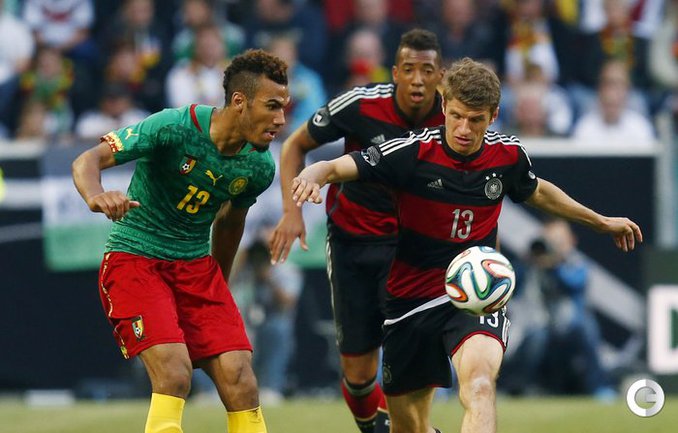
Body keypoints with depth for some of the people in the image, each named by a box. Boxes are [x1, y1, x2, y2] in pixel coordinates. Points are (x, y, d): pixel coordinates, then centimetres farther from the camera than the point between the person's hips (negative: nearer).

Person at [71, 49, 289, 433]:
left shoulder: (260, 168, -4)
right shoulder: (175, 127, -21)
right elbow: (88, 161, -22)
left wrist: (219, 288, 26)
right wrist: (96, 196, -44)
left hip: (196, 265, 5)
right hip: (135, 258, -5)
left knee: (240, 380, -7)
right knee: (174, 373, -24)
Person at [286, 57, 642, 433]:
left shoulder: (508, 155, -3)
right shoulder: (413, 152, -15)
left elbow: (537, 192, 21)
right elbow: (336, 167, -20)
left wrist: (601, 222, 31)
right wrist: (311, 178, -44)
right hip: (412, 299, 0)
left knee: (479, 387, -32)